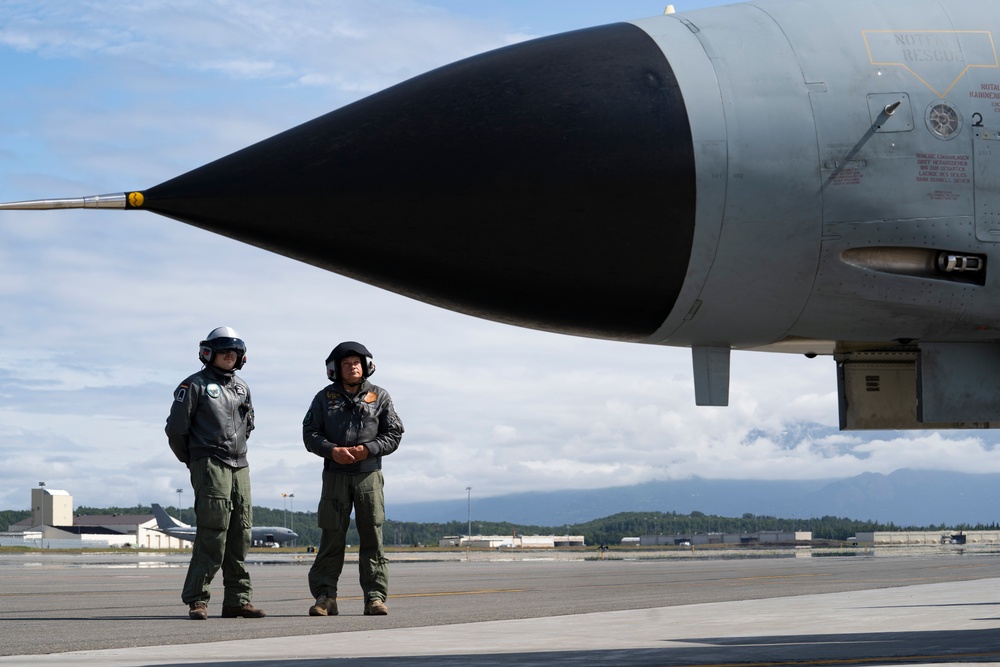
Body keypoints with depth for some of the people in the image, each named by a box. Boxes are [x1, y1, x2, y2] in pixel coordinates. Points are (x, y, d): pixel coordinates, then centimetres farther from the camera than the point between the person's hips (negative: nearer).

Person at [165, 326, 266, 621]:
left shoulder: (241, 387, 19)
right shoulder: (195, 385, -2)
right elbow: (176, 427, -4)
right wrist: (192, 460, 4)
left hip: (239, 466, 7)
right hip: (209, 465, -7)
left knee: (240, 533, 4)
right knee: (213, 532, -13)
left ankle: (238, 599, 9)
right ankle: (197, 599, -11)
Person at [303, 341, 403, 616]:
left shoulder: (379, 397, 10)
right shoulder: (325, 398, 10)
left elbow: (394, 434, 6)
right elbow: (310, 433, 6)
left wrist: (368, 449, -10)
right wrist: (332, 450, -12)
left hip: (369, 474, 0)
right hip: (335, 475, 0)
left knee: (372, 536, -2)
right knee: (331, 536, -1)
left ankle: (375, 596, 0)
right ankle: (325, 597, 1)